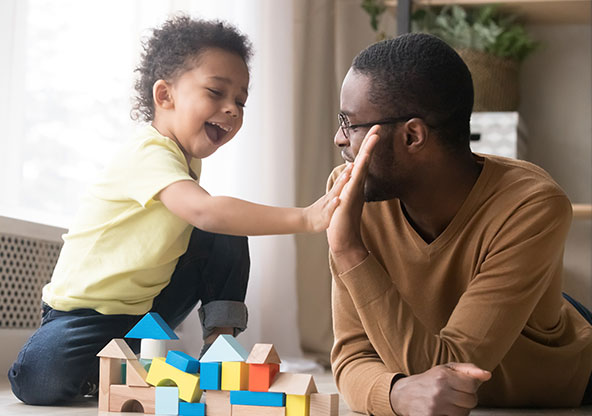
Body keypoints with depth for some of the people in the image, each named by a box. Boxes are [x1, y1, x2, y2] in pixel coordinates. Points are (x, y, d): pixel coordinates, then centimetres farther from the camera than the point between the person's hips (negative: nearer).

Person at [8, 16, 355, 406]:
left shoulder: (188, 159, 4)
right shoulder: (149, 154, -28)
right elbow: (205, 211, -44)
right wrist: (304, 218, -49)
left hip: (147, 304, 7)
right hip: (85, 310, -7)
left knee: (227, 241, -9)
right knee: (40, 381, -32)